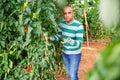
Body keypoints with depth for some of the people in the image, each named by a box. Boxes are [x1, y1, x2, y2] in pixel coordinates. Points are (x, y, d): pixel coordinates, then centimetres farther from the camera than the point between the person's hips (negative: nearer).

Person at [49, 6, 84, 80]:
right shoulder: (62, 23, -5)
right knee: (69, 74, 20)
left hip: (75, 54, -6)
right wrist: (50, 38, -11)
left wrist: (70, 41, -48)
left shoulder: (79, 26, -24)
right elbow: (58, 35, 9)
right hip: (65, 53, 6)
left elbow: (79, 43, -28)